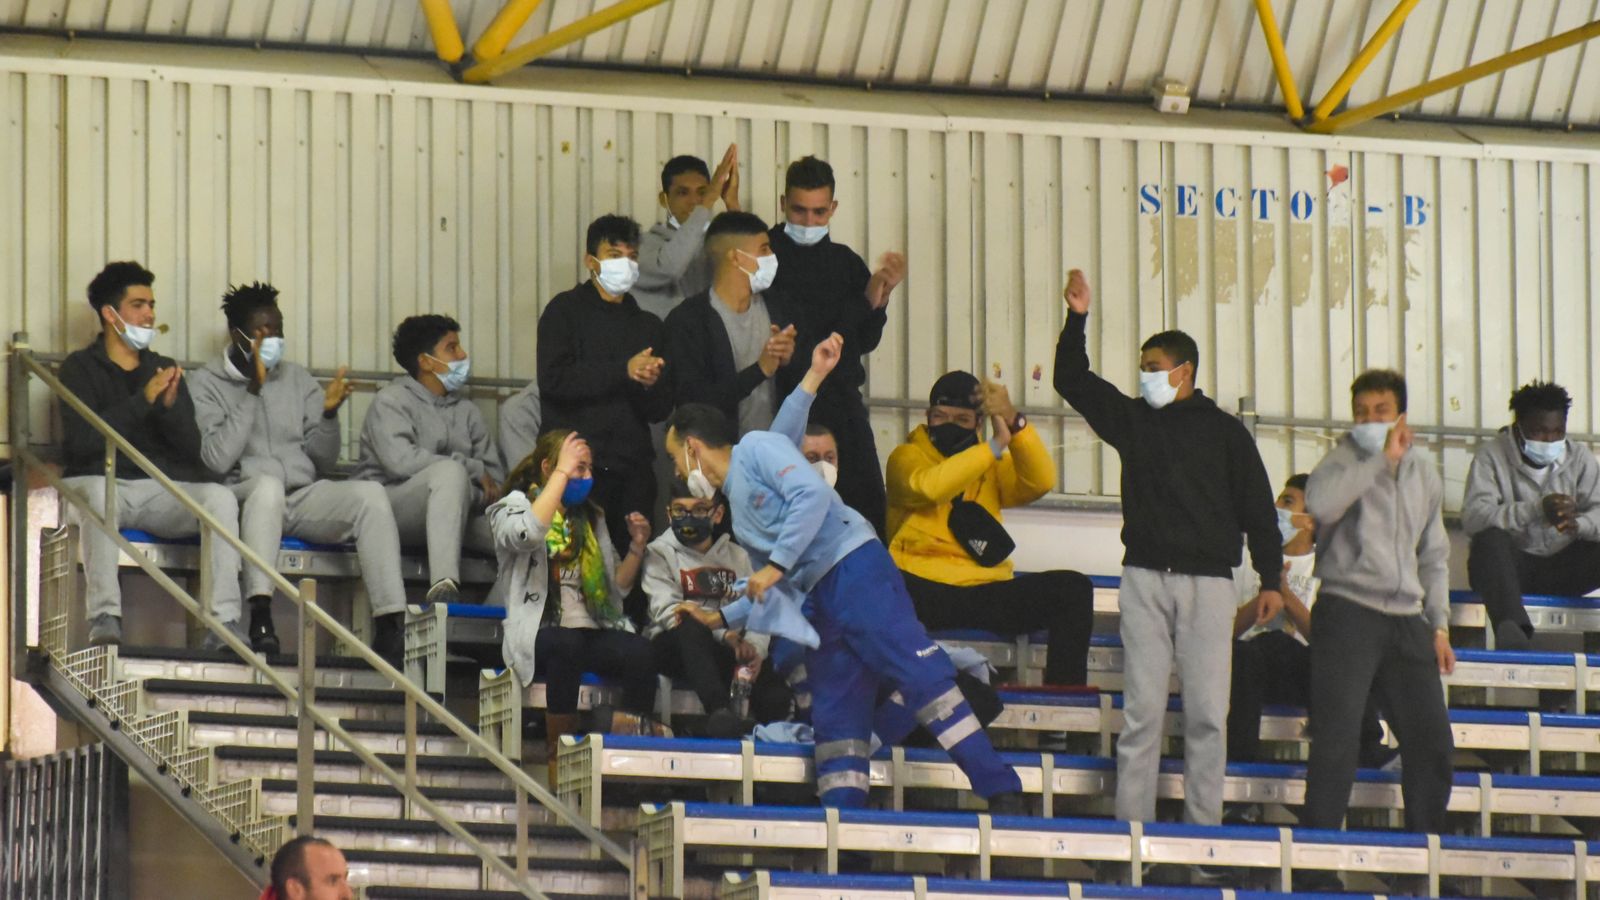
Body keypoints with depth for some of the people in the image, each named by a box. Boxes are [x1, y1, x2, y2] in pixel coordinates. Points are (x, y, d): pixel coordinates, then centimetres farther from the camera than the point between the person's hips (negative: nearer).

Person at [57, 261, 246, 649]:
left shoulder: (165, 370, 19)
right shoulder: (81, 368, 7)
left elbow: (192, 448, 9)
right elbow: (81, 442, -10)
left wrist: (169, 406, -10)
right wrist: (143, 401, -15)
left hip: (161, 488, 4)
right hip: (104, 481, -4)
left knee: (221, 497, -25)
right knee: (95, 492, -38)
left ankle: (224, 623, -33)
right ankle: (104, 617, -41)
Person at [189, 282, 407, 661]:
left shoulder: (297, 379, 17)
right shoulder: (207, 384, 4)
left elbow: (323, 463, 15)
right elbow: (216, 460, -13)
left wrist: (329, 414, -4)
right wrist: (253, 392, -12)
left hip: (303, 497, 4)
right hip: (246, 498, -4)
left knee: (371, 494, -23)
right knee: (267, 484, -39)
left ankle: (390, 627, -33)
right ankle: (260, 618, -48)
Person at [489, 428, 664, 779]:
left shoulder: (590, 518, 24)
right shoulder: (514, 507, 7)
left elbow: (617, 587, 25)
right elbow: (528, 534, -20)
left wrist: (636, 549, 7)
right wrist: (562, 473, -14)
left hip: (592, 631, 5)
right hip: (538, 631, -5)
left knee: (641, 652, -28)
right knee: (568, 645, -40)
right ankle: (559, 758, -31)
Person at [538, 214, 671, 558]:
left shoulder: (647, 325, 20)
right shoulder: (566, 311, 7)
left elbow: (661, 410, 16)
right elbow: (554, 381, -9)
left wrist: (649, 384, -7)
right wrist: (624, 372, -12)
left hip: (632, 471, 4)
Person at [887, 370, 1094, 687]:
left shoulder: (992, 466, 21)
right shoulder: (907, 456, 9)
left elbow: (1040, 482, 0)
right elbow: (927, 486, -16)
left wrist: (1014, 424, -13)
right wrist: (995, 445, -14)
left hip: (986, 593, 5)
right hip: (927, 588, -5)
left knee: (1074, 588, -16)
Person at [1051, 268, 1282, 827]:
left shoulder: (1223, 431, 6)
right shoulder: (1132, 419, 13)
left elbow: (1258, 507, 7)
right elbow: (1073, 382, 14)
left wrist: (1271, 579, 3)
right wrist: (1078, 319, 2)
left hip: (1207, 580, -2)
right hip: (1145, 577, 2)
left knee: (1207, 712, -4)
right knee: (1142, 709, -2)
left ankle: (1203, 824, -2)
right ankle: (1131, 823, -3)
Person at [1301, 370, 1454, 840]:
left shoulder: (1423, 470, 15)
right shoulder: (1348, 458, -2)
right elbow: (1319, 501, -26)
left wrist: (1438, 625, 17)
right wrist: (1383, 458, -20)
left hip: (1406, 620, 6)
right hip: (1348, 611, -5)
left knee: (1432, 739, 4)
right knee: (1337, 734, -12)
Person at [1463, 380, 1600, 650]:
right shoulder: (1492, 455, -4)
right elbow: (1473, 517, -20)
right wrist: (1537, 509, -30)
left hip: (1561, 572, 3)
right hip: (1511, 569, -3)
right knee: (1490, 539, -36)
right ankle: (1510, 626, -55)